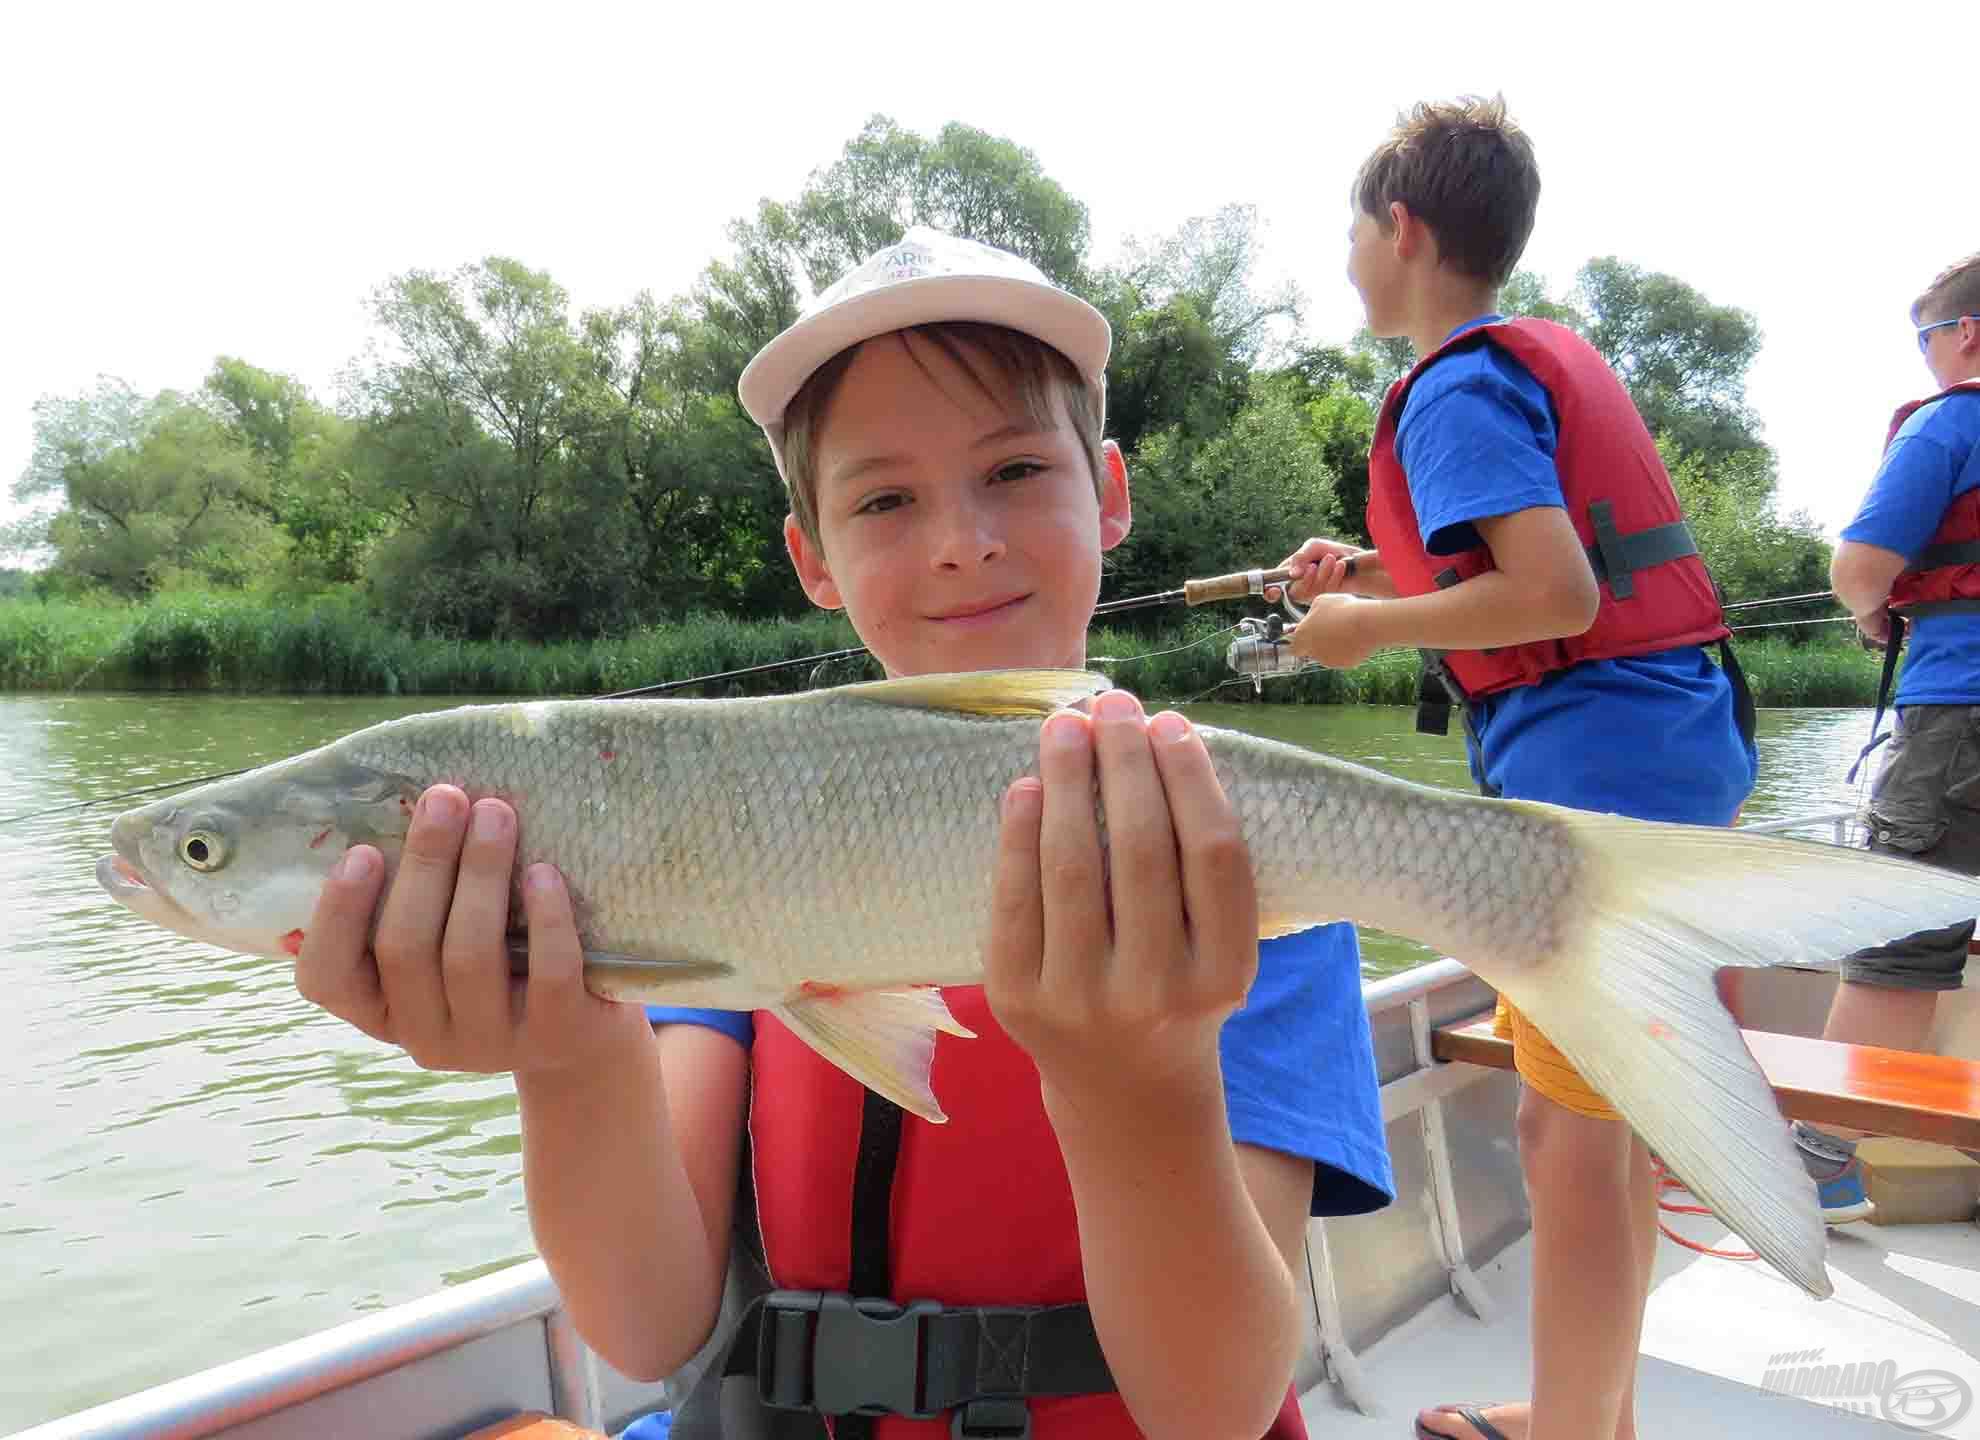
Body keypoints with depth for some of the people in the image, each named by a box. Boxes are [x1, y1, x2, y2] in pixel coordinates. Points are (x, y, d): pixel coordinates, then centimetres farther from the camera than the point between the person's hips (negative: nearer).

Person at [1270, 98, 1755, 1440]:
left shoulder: (1456, 388, -10)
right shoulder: (1562, 351, 18)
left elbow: (1556, 595, -22)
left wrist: (1370, 625, -9)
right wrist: (1381, 574, 17)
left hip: (1593, 758, -10)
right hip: (1689, 740, 10)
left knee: (1569, 1130, -1)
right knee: (1616, 1113, 18)